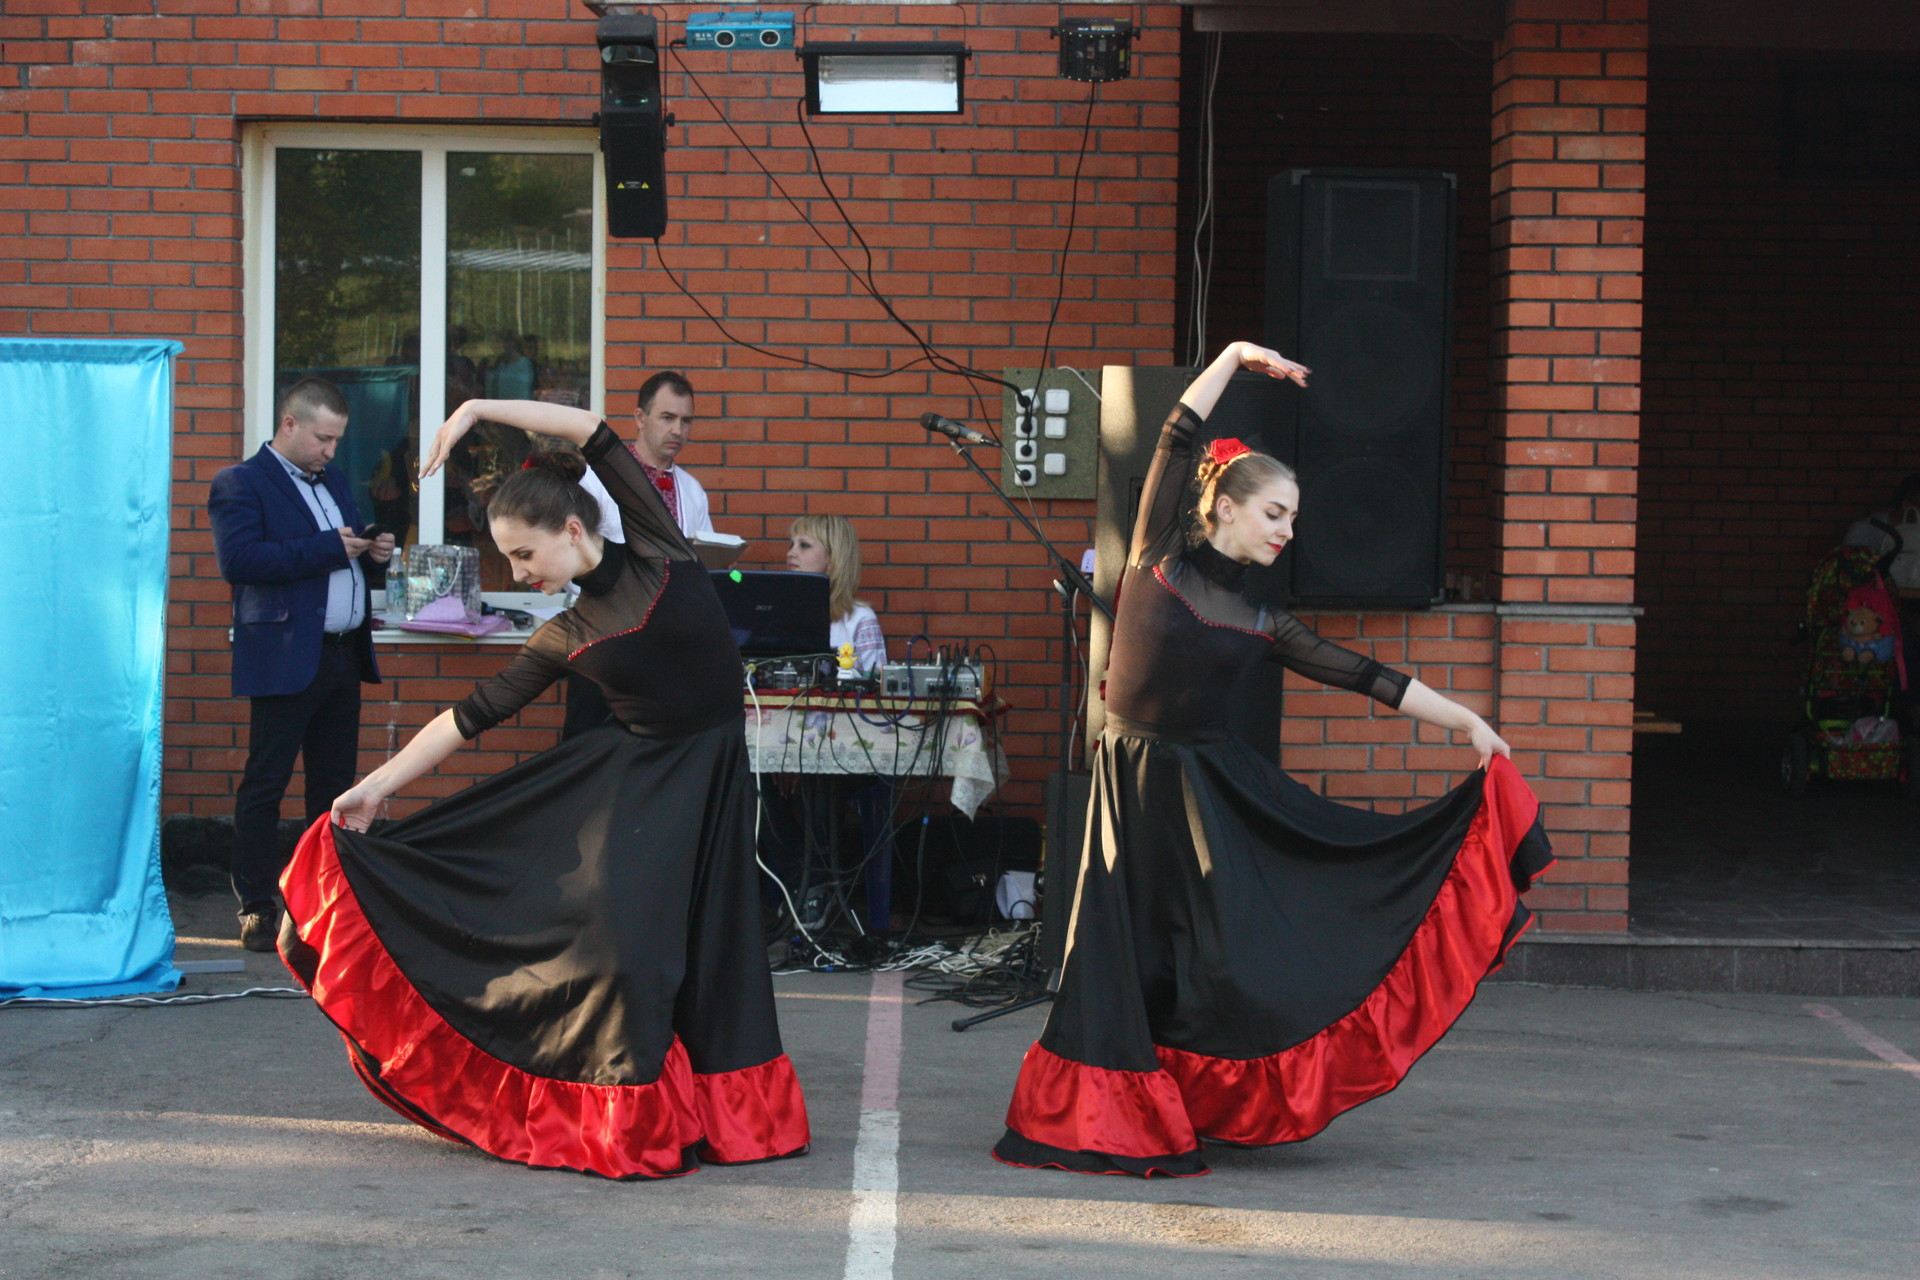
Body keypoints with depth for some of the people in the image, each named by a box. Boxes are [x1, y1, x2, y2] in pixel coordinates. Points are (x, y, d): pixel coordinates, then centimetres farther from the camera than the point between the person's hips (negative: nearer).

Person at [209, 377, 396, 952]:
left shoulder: (333, 481, 20)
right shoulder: (241, 484, -5)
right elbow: (239, 559, -20)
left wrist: (375, 556, 3)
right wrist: (327, 549, -20)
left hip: (343, 656, 8)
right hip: (285, 660, -8)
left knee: (335, 784, 11)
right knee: (264, 784, -3)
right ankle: (256, 907, 2)